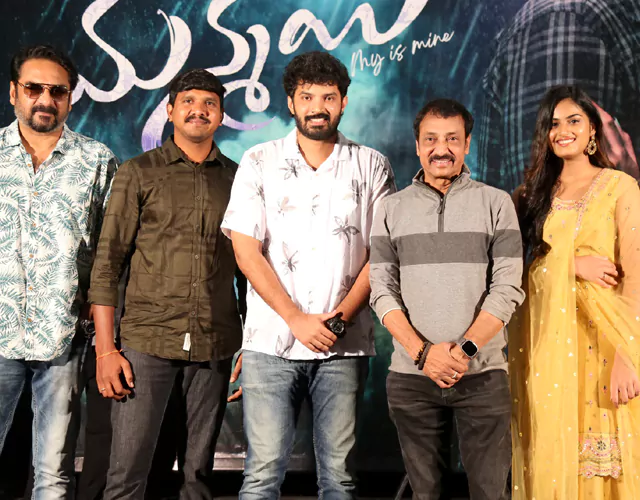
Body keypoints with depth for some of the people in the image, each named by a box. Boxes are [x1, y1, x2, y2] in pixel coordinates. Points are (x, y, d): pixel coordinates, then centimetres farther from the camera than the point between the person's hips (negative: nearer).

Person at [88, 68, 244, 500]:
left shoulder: (238, 180, 10)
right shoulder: (138, 174, 4)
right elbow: (108, 262, 1)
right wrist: (105, 350, -6)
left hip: (216, 346, 2)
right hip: (147, 342, -2)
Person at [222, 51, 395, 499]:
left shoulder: (371, 167, 9)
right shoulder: (259, 164, 7)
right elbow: (246, 251, 0)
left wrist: (341, 317, -9)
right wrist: (297, 319, -8)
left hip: (345, 345, 1)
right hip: (271, 341, 0)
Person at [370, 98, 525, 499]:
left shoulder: (496, 203, 4)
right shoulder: (392, 209, 8)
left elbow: (507, 288, -3)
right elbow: (383, 290, 2)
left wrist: (464, 350, -14)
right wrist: (422, 352, -11)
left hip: (483, 375, -1)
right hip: (411, 376, 1)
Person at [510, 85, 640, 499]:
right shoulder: (532, 194, 13)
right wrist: (572, 265, -12)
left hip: (601, 338, -3)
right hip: (544, 339, 3)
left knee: (603, 459, 0)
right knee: (551, 451, 5)